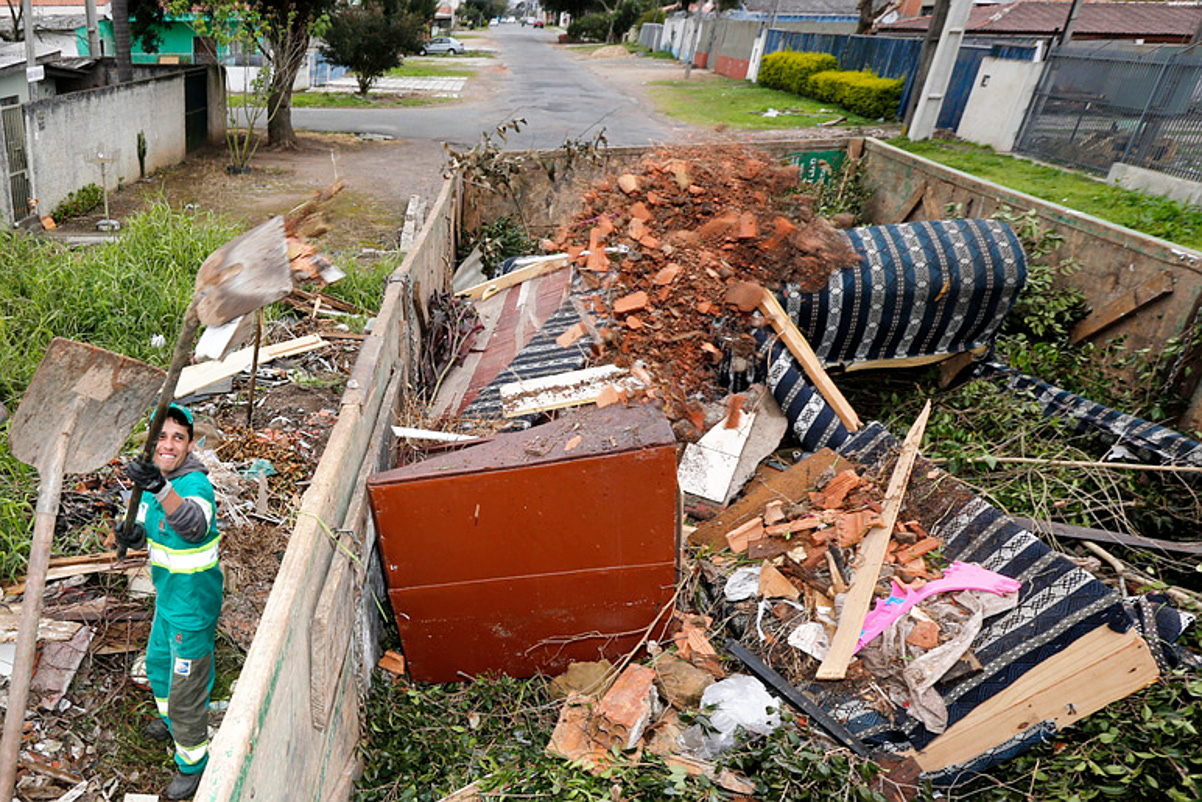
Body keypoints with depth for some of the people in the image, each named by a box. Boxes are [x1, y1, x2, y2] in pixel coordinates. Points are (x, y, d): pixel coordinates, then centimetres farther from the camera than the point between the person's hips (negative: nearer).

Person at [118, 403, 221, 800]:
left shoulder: (196, 484, -29)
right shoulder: (152, 479, -3)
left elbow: (195, 525, -50)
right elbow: (145, 527, 7)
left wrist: (160, 488, -66)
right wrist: (134, 534, -17)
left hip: (193, 604, -9)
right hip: (167, 596, 9)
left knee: (186, 685, 6)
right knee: (158, 663, 31)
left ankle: (192, 761, 30)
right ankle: (171, 720, 59)